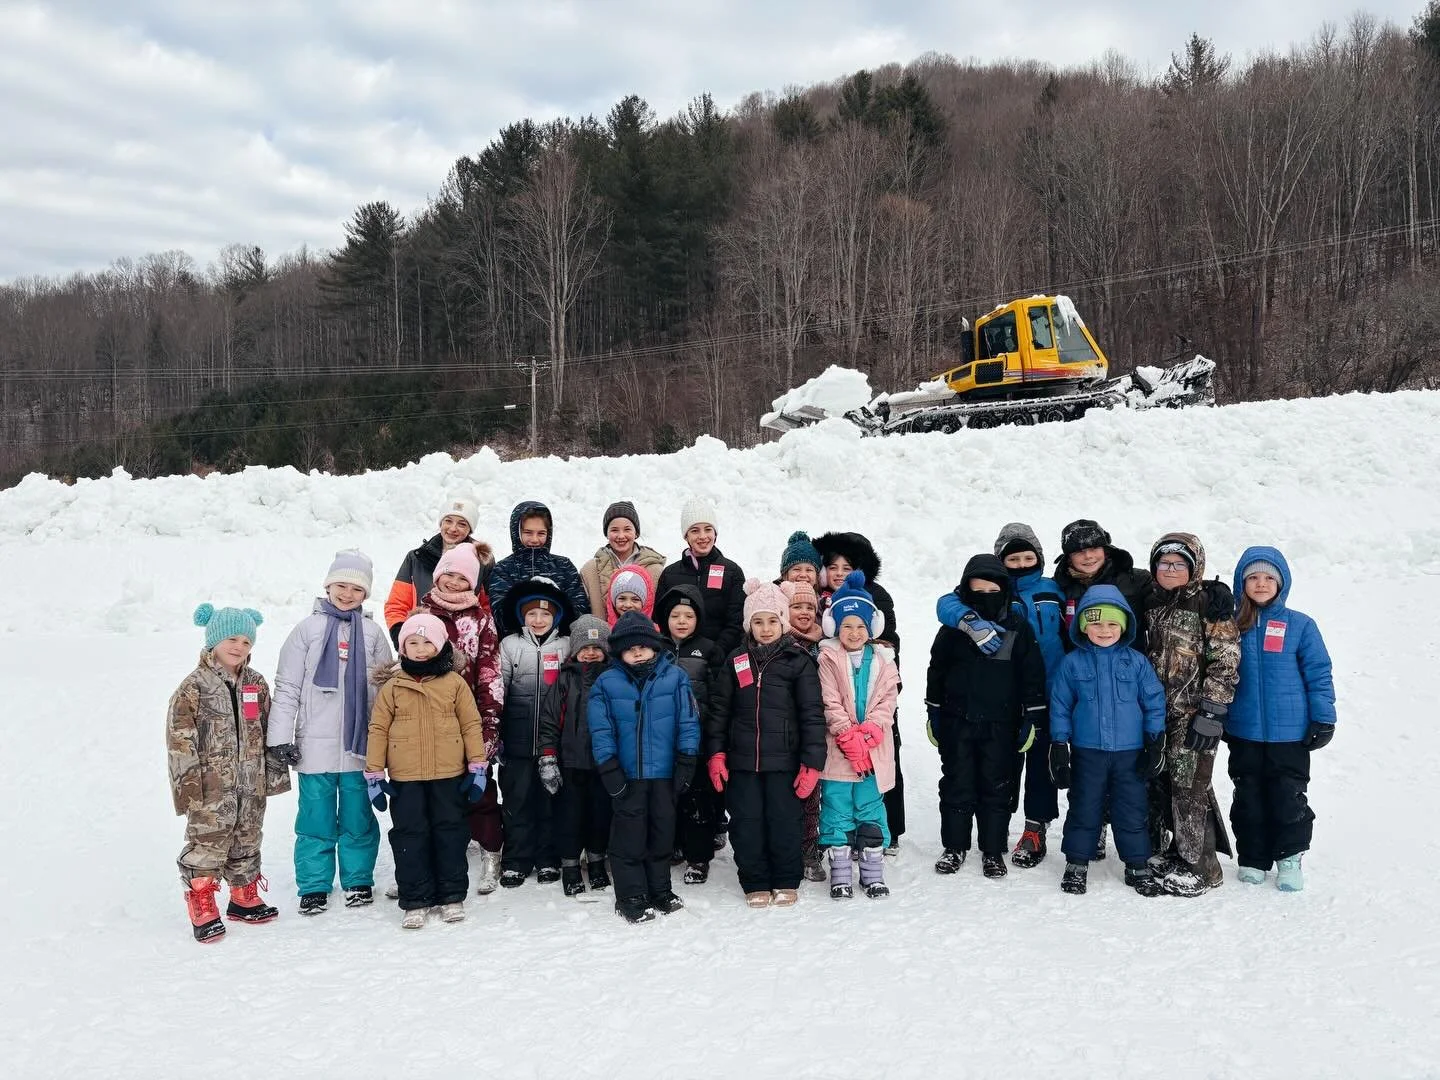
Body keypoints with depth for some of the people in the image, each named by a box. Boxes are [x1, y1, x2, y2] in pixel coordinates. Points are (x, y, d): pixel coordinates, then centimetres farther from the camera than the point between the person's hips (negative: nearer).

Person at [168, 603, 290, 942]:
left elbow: (268, 730, 14)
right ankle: (202, 909, 7)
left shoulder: (256, 684, 8)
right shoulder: (194, 686, -8)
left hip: (251, 784, 5)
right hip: (211, 787, -5)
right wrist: (189, 785, -13)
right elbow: (180, 739, -10)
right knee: (208, 844, -3)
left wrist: (275, 772, 11)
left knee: (246, 843, 15)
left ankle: (244, 899, 29)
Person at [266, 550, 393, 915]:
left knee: (359, 817, 9)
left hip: (360, 744, 1)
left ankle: (358, 880, 23)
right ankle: (314, 886, 18)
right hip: (315, 744, -1)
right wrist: (280, 736, -5)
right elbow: (287, 687, 0)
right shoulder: (308, 628, 1)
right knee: (317, 819, 6)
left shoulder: (373, 633, 6)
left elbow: (386, 690, 9)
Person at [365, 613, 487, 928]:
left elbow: (471, 725, 1)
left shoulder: (455, 683, 0)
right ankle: (415, 901, 15)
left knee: (450, 833, 8)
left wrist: (478, 767, -1)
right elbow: (378, 730, 3)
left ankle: (452, 896, 20)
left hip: (449, 775, 0)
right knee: (409, 836, 5)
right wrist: (374, 774, 0)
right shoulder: (392, 687, 2)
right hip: (405, 778, 1)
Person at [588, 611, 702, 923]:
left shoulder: (675, 677, -2)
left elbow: (688, 721, -1)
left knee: (662, 831, 13)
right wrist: (609, 769, -9)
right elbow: (601, 730, -3)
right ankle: (631, 896, 16)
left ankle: (660, 890, 29)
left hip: (665, 772, 1)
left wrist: (686, 762, -4)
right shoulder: (606, 683, -2)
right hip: (627, 774, -1)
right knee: (629, 835, 4)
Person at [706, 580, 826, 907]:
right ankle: (755, 884, 21)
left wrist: (812, 763, -8)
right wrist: (715, 754, 1)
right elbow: (718, 709, 8)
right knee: (746, 824, 6)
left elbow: (812, 715, -4)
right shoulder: (735, 661, 7)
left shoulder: (799, 661, -2)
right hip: (742, 761, 2)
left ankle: (786, 882, 23)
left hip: (784, 761, -2)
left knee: (785, 822, 5)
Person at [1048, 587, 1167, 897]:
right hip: (1087, 752, 0)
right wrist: (1059, 747, 0)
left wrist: (1155, 744, 0)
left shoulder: (1137, 662, -2)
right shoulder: (1072, 663, -3)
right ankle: (1077, 863, 22)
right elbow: (1060, 706, 1)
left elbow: (1154, 702, 3)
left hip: (1130, 752, 0)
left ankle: (1138, 865, 22)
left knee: (1132, 810, 9)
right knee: (1084, 809, 9)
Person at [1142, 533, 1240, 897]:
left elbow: (1226, 663, -11)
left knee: (1189, 787, -4)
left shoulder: (1211, 606, -8)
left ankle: (1199, 867, 7)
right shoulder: (1150, 604, 11)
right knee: (1158, 784, 12)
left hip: (1192, 716, -6)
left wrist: (1212, 712, -17)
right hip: (1155, 713, 6)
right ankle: (1165, 852, 27)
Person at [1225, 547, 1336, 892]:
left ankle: (1290, 858, 19)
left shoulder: (1300, 625, -4)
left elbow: (1319, 674, -1)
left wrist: (1323, 719, -5)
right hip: (1244, 733, 2)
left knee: (1289, 797, 4)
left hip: (1289, 734, -2)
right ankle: (1252, 860, 22)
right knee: (1248, 798, 10)